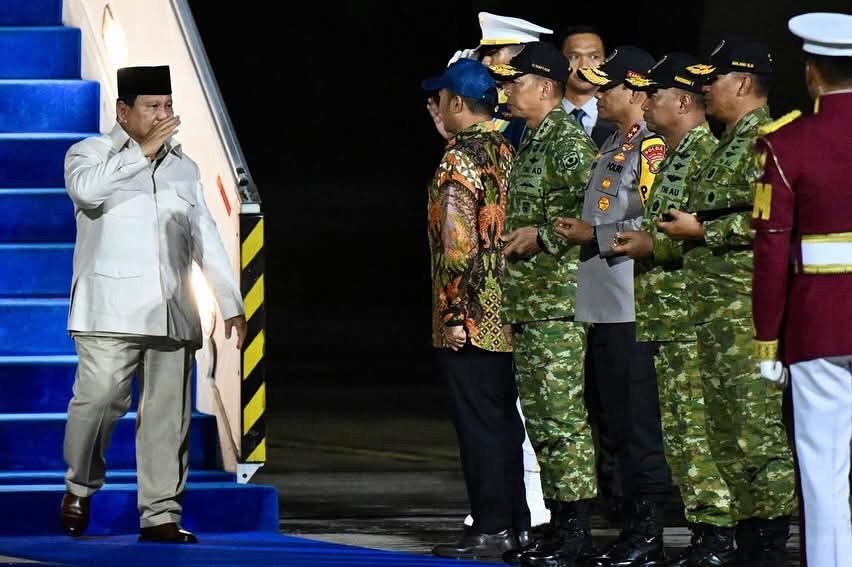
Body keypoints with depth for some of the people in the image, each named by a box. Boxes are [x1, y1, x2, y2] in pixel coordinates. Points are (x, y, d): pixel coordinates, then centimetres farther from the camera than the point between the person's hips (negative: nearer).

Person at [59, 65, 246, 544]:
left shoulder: (184, 167, 20)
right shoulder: (92, 153, 6)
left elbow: (206, 238, 21)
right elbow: (86, 188, -19)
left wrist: (231, 303, 15)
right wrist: (143, 150, -19)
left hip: (172, 315, 5)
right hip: (111, 310, -5)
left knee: (169, 413, -1)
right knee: (100, 397, -17)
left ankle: (161, 515, 2)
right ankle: (81, 486, 6)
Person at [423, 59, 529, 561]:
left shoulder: (460, 159, -14)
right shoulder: (508, 152, 11)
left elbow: (458, 244, -20)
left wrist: (453, 313, -16)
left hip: (469, 318, -8)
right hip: (507, 318, 8)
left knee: (479, 423, -5)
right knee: (505, 420, 12)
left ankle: (491, 529, -3)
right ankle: (516, 524, 16)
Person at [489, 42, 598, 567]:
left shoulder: (569, 141, -11)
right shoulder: (531, 141, 19)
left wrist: (543, 237, -20)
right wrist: (513, 238, 14)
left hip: (559, 300, -10)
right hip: (526, 302, 10)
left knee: (563, 415, -9)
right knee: (540, 416, 10)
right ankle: (560, 523, 15)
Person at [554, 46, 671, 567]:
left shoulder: (651, 147, -12)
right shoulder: (613, 145, 17)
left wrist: (595, 235, -12)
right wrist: (579, 231, 13)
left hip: (635, 307, -10)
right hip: (604, 305, 10)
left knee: (642, 425, -5)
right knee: (619, 423, 12)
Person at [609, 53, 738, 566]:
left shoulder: (707, 153, -12)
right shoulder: (673, 157, 20)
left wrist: (653, 245, -15)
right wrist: (634, 240, 15)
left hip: (695, 316, -11)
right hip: (666, 317, 11)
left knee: (701, 428, -11)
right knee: (678, 430, 10)